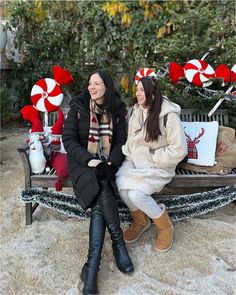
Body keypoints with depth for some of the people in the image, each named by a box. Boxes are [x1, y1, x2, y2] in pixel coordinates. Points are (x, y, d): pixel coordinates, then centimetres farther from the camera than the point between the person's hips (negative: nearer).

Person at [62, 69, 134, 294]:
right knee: (103, 192, -31)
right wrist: (88, 160, -18)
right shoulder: (78, 107, -1)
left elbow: (120, 141, 5)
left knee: (99, 204, -25)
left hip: (107, 164, 2)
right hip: (83, 162, -1)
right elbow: (68, 139, -5)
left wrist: (112, 162, -13)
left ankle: (92, 267, -22)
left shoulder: (117, 110, 4)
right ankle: (119, 244, -18)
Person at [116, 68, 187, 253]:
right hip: (134, 161, 6)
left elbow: (179, 151, -14)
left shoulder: (169, 115, -14)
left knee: (136, 193, -27)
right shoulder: (135, 110, 5)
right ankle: (140, 221, 8)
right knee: (120, 185, -22)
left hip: (157, 166, -5)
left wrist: (152, 157, -14)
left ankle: (165, 225, 4)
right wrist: (128, 153, -1)